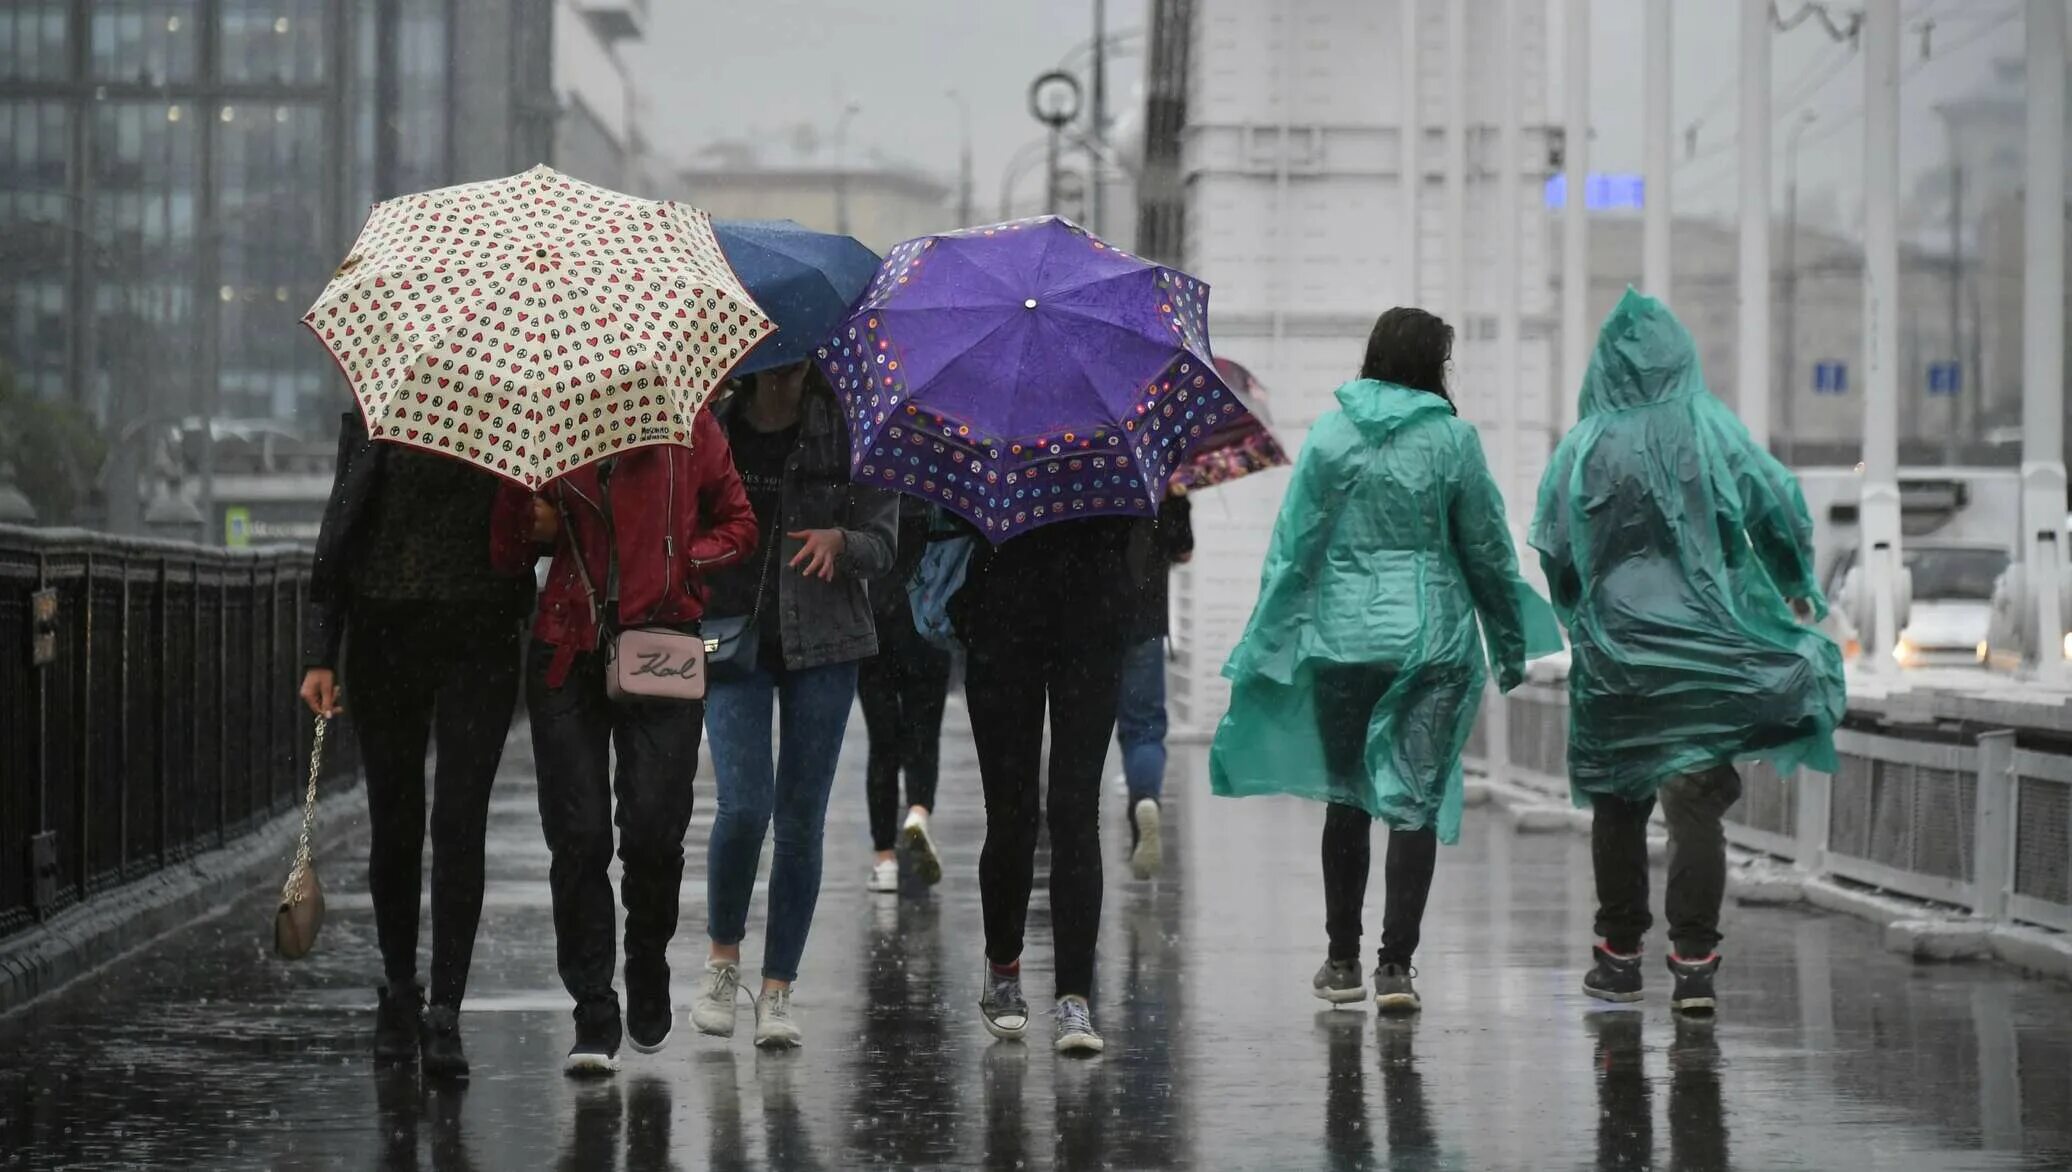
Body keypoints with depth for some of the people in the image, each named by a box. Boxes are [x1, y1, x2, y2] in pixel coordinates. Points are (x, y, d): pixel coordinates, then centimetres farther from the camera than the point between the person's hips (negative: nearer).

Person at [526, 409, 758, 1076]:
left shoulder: (688, 427, 4)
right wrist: (534, 526, -8)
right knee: (577, 836, -3)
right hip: (568, 652, 1)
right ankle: (594, 1017, 3)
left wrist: (681, 564, -4)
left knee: (653, 830, -9)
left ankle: (648, 971, 20)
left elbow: (739, 525, 11)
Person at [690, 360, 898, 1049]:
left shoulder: (845, 432, 0)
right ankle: (724, 960, 9)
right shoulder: (713, 428, 3)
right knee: (744, 805, -14)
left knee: (801, 821, 1)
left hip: (823, 639, 0)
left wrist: (840, 540, -22)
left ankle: (778, 991, 11)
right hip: (733, 633, 0)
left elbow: (883, 544, -1)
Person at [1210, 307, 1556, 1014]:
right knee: (1416, 798, -1)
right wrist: (1511, 646, 14)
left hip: (1340, 638, 2)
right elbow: (1487, 550, 3)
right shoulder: (1452, 439, -2)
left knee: (1346, 797, 13)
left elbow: (1293, 544, 0)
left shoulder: (1331, 436, 0)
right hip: (1432, 642, -2)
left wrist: (1266, 645, 6)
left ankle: (1342, 961, 19)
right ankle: (1395, 965, -10)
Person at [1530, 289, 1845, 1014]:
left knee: (1618, 804, 13)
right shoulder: (1711, 430, -2)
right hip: (1704, 648, 0)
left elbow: (1553, 552, -3)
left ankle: (1619, 957, 18)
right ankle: (1694, 961, -9)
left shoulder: (1583, 448, -3)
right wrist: (1798, 588, 11)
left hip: (1613, 655, 0)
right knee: (1697, 803, -1)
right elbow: (1778, 506, -6)